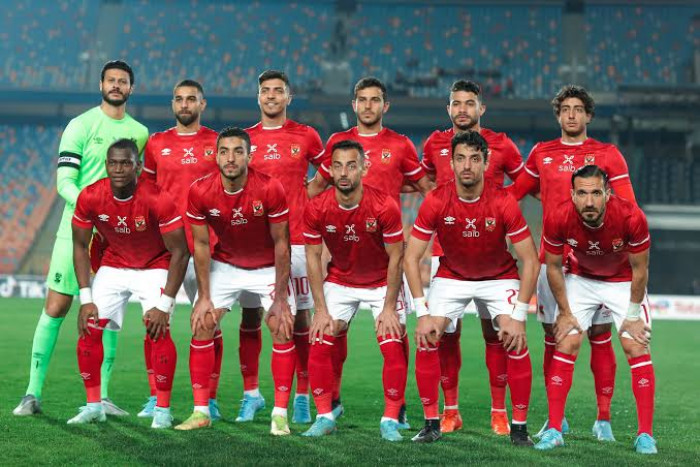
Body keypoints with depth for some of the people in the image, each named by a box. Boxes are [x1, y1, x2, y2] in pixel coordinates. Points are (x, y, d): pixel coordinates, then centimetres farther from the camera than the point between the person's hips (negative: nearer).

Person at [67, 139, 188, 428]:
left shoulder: (158, 201, -30)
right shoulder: (90, 198, -19)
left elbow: (180, 253, -21)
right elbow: (80, 246, -5)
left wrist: (164, 305, -23)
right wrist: (86, 299, -11)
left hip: (155, 268, -3)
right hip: (113, 266, 4)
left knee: (158, 331, -19)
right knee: (89, 329, -7)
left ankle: (162, 409, -7)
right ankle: (93, 406, 7)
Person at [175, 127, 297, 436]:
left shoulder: (270, 190, -25)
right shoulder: (200, 192, -19)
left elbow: (281, 243, -16)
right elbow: (201, 244, -8)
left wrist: (280, 297, -17)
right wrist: (204, 296, -10)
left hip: (268, 268, -2)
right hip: (225, 264, 2)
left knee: (282, 328, -14)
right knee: (201, 325, -8)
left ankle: (280, 414, -5)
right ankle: (201, 411, 1)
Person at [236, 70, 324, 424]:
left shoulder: (306, 136, 5)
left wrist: (306, 193, 3)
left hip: (294, 240, -2)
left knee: (298, 318, 0)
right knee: (250, 317, 3)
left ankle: (302, 396, 7)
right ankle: (251, 393, 13)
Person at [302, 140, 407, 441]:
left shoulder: (384, 207, -24)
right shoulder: (316, 209, -18)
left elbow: (395, 257, -15)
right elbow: (313, 257, -8)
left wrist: (389, 307, -15)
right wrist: (321, 309, -11)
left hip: (382, 283, -2)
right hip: (339, 282, 2)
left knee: (393, 348, -12)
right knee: (319, 345, -7)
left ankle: (390, 420, 2)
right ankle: (325, 417, 6)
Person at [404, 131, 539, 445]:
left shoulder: (503, 203, -24)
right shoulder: (435, 202, -21)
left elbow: (530, 261, -18)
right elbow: (411, 258, -15)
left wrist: (518, 316, -23)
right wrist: (423, 313, -21)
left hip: (499, 278, -1)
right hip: (451, 276, 1)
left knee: (517, 344, -16)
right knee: (426, 341, -14)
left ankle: (519, 427, -1)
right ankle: (431, 423, 0)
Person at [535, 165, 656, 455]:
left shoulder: (631, 218, -34)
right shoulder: (558, 219, -29)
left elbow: (639, 270, -17)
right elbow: (553, 267, -11)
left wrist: (633, 316, -11)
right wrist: (565, 312, -7)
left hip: (624, 282, -1)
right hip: (580, 278, 1)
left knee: (638, 349, -8)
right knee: (565, 346, -8)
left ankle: (645, 434, -1)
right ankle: (554, 430, -1)